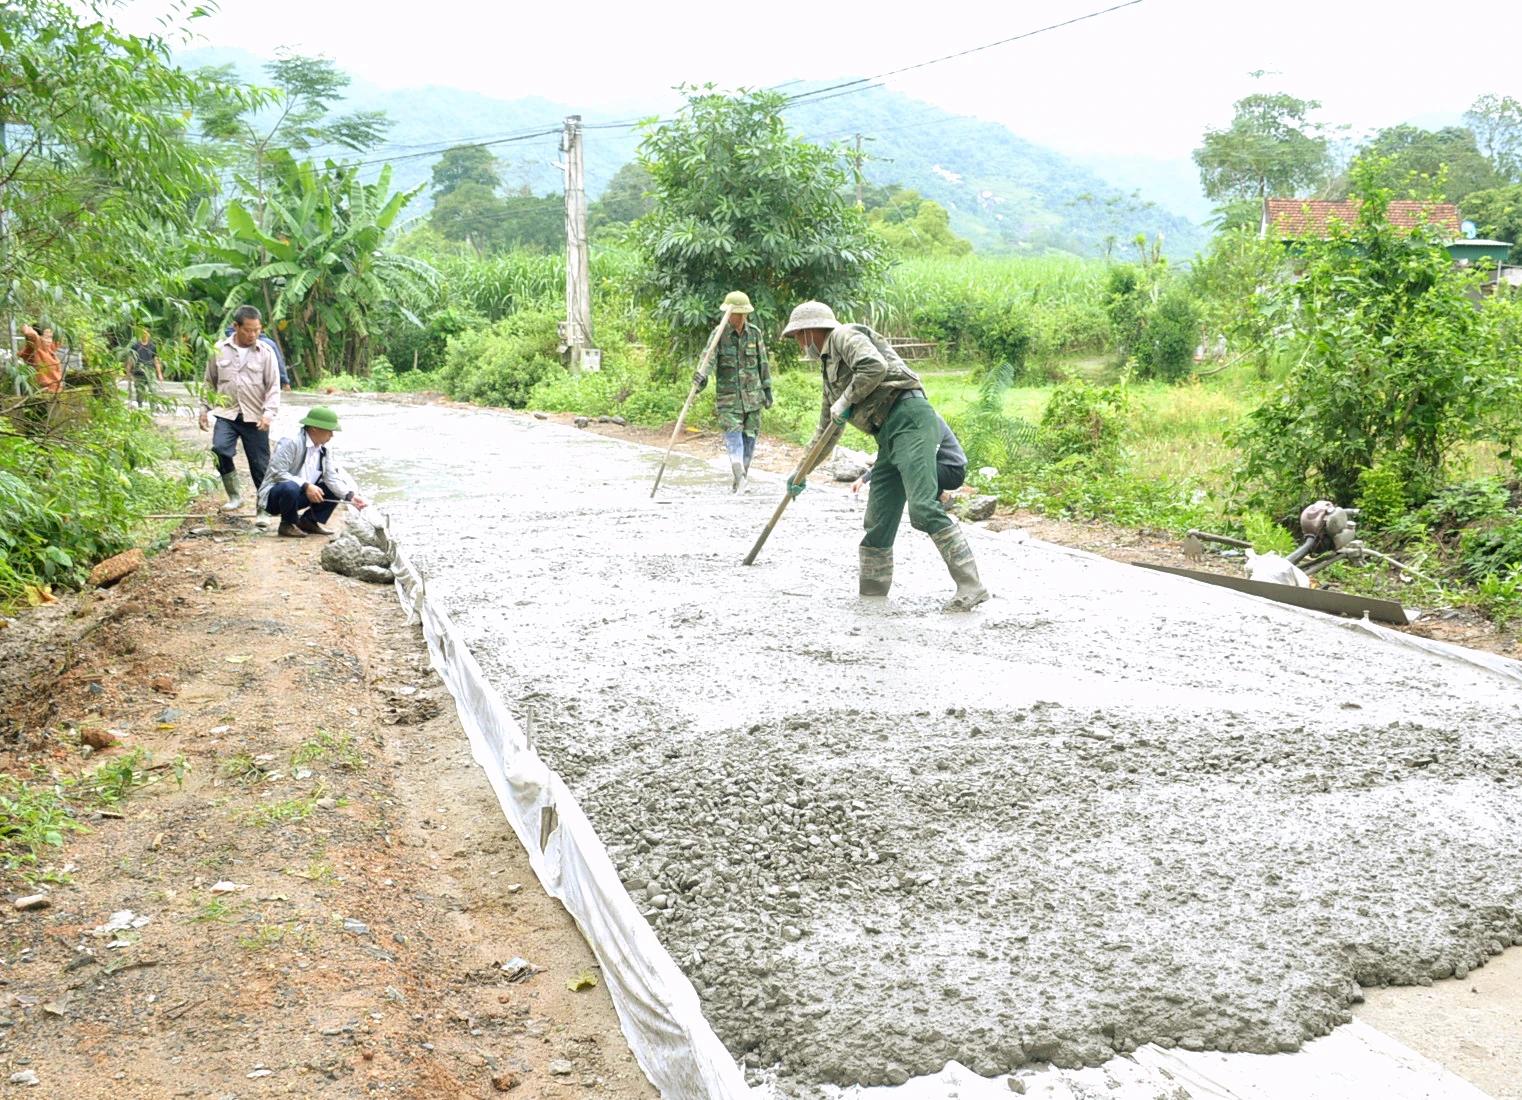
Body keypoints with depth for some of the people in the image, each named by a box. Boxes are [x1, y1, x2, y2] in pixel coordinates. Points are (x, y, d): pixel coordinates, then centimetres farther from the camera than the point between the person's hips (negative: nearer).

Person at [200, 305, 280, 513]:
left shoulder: (265, 352, -2)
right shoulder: (219, 349, 4)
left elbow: (273, 386, -3)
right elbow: (210, 382, 14)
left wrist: (269, 412, -17)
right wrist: (204, 409, 12)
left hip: (255, 418, -1)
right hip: (227, 414, 1)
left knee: (260, 464, 2)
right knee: (219, 450, -21)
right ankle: (234, 495, -3)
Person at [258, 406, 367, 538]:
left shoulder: (325, 448, 1)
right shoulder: (291, 442, -21)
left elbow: (331, 477, -4)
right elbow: (277, 473, -25)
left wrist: (350, 495, -20)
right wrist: (305, 486, -33)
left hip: (302, 495, 7)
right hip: (275, 496, -7)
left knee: (336, 489, -2)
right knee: (291, 488, -39)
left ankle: (308, 521, 6)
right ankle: (288, 524, -12)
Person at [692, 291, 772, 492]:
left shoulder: (755, 334, 6)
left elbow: (763, 364, 13)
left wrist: (767, 389, 14)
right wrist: (701, 377, -37)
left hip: (753, 395, 3)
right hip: (728, 396, -3)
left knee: (749, 437, 5)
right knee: (733, 433, -16)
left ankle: (742, 477, 15)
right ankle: (739, 475, -29)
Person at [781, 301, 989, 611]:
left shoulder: (844, 336, 3)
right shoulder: (829, 368, 31)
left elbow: (874, 367, -18)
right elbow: (827, 430, 40)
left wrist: (846, 400, -5)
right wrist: (803, 471, 45)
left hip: (908, 416, -10)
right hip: (889, 435, 10)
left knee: (923, 508, -20)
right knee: (878, 518, 9)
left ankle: (970, 586, -22)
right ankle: (872, 592, 16)